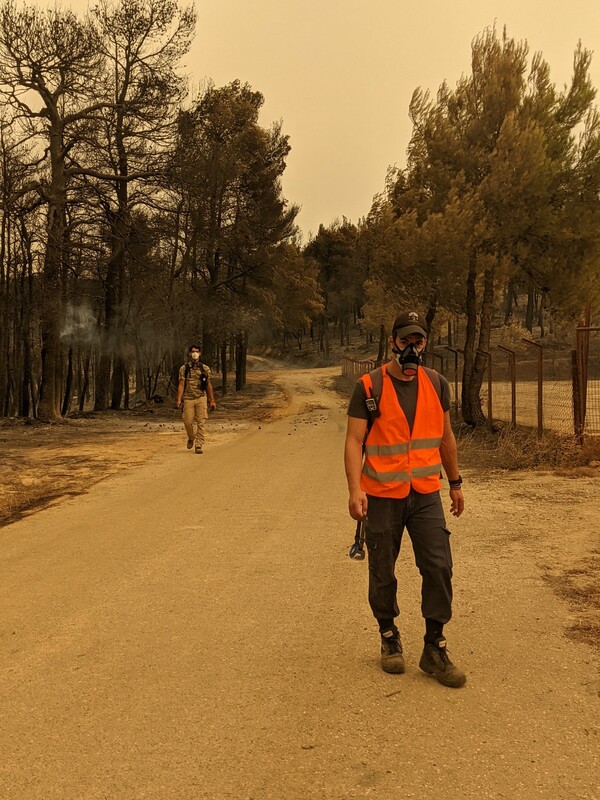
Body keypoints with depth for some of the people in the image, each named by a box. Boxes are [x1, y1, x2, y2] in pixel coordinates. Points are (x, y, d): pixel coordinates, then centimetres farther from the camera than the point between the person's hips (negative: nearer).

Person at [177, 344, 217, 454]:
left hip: (201, 398, 0)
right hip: (188, 399, 0)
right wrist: (179, 399, -11)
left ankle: (199, 445, 1)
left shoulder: (205, 369, 7)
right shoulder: (184, 369, 3)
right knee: (188, 421, -2)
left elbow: (208, 385, 11)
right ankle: (191, 438, 28)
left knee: (201, 422, -5)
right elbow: (181, 385, -1)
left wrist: (212, 401, 9)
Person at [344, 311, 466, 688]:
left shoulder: (436, 383, 5)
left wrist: (456, 482, 17)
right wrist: (355, 488, -21)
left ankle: (435, 648, 11)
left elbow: (445, 437, 14)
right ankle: (389, 636, 31)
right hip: (382, 497, -2)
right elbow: (354, 441, -10)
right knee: (383, 574, 9)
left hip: (426, 494, 3)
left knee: (439, 568, -3)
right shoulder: (369, 387, -7)